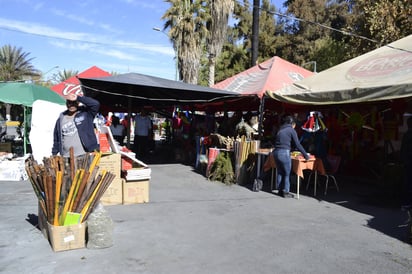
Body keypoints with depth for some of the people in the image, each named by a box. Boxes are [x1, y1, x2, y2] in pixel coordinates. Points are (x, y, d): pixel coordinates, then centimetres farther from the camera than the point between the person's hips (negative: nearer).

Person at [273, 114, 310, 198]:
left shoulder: (280, 130, 18)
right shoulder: (291, 130, 0)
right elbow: (298, 145, -3)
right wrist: (306, 155, 4)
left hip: (276, 152, 7)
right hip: (284, 153, -6)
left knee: (280, 172, 17)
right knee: (287, 173, 6)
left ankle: (280, 190, 24)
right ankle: (285, 192, 11)